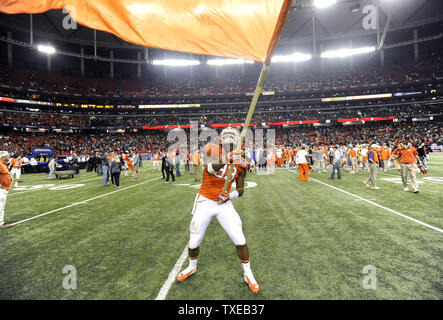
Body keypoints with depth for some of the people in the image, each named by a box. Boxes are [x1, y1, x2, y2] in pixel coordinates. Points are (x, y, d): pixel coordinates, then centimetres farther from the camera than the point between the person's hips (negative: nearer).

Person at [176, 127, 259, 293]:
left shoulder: (240, 164, -1)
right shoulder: (214, 150, -10)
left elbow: (240, 190, 4)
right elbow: (210, 168, -29)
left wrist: (230, 195, -14)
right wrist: (225, 160, -43)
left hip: (224, 204, 2)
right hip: (205, 202, -1)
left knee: (239, 239, -4)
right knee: (194, 241, 9)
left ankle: (248, 274, 21)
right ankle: (192, 267, 41)